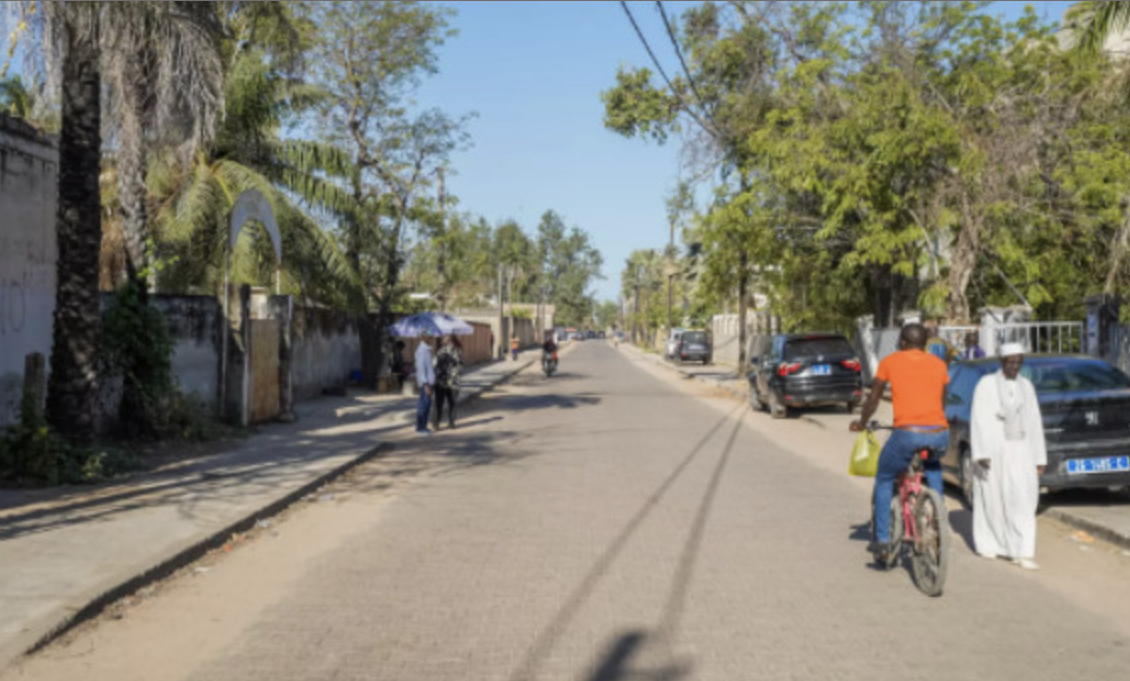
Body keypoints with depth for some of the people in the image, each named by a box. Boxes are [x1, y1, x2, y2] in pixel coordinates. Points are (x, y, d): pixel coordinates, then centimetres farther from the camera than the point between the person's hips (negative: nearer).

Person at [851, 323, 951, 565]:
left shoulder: (890, 362, 11)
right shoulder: (938, 364, 18)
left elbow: (873, 399, 18)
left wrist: (861, 424, 34)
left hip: (907, 433, -4)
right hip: (940, 435, 4)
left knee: (884, 478, 20)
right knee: (933, 466, 37)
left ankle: (882, 540, 14)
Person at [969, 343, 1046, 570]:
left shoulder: (1026, 386, 10)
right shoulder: (987, 384, -3)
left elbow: (1034, 422, 11)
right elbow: (979, 421, -8)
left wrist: (1039, 458, 9)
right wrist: (981, 454, -17)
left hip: (1020, 450, 3)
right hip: (994, 449, -3)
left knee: (1022, 499, -7)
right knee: (991, 498, 7)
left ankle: (1023, 552, -8)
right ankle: (987, 543, 24)